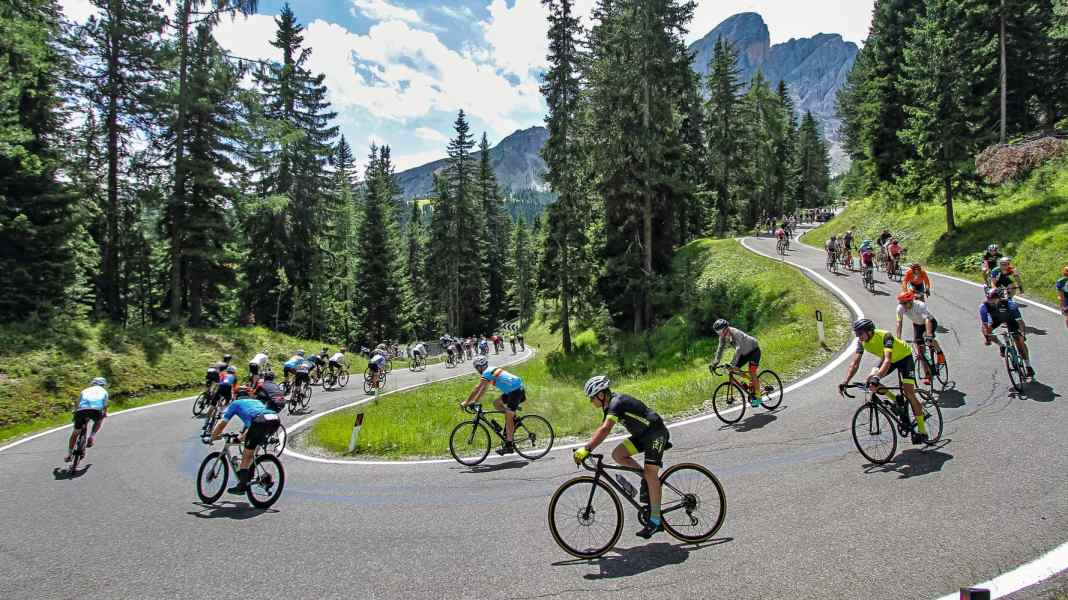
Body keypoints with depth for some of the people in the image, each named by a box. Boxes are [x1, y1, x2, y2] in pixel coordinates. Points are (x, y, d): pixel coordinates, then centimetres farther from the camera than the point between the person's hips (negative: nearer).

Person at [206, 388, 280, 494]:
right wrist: (243, 436, 62)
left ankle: (242, 486, 11)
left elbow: (221, 424, 27)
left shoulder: (235, 403, 27)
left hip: (261, 422, -5)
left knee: (247, 456, 10)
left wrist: (211, 439, 39)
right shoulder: (257, 401, 41)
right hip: (276, 420, 5)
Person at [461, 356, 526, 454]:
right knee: (496, 403, 15)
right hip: (518, 388, 9)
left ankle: (509, 446, -4)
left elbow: (477, 389, -10)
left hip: (516, 390, -9)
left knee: (508, 417, -7)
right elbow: (482, 390, 23)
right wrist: (474, 402, 22)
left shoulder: (487, 373, -10)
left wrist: (466, 402, -3)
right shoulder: (492, 370, 18)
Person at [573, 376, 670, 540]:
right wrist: (585, 449, 1)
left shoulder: (617, 402, -25)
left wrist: (586, 449, -40)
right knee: (617, 454, -6)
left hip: (656, 433, -9)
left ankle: (656, 521, -8)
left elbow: (605, 430, -37)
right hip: (642, 434, 9)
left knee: (650, 473, -14)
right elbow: (601, 430, 9)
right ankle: (646, 478, 8)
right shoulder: (610, 406, 5)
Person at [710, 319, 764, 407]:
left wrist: (732, 364, -53)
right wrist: (715, 363, -18)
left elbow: (738, 349, -45)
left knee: (752, 373, -17)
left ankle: (757, 397, -10)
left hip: (754, 350, -8)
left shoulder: (736, 333, -35)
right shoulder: (723, 336, -12)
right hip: (744, 353, 8)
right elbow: (720, 349, -8)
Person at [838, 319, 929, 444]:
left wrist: (877, 378, -63)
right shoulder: (861, 342, -20)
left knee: (908, 392, -17)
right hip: (887, 359, 6)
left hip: (904, 357, -6)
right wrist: (845, 382, -37)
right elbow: (855, 363, -24)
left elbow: (887, 360, -49)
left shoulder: (885, 336, -37)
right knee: (870, 379, -17)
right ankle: (897, 401, 6)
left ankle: (922, 431, -7)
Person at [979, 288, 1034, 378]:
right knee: (987, 331, -22)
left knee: (1020, 340, -11)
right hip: (995, 318, 3)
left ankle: (1028, 366, -1)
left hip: (1010, 317, -3)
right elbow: (984, 324, -28)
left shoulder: (1010, 303, -39)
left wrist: (1023, 334, -45)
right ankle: (1001, 346, 8)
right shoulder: (984, 306, -34)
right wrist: (985, 337, -37)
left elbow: (1020, 320, -36)